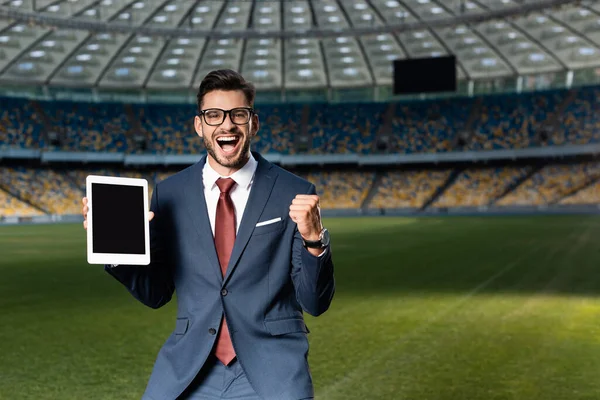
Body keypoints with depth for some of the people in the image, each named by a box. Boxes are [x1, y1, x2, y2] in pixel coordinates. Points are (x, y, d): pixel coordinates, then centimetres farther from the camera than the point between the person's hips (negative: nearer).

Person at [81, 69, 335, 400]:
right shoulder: (170, 193, 3)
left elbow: (315, 304, -3)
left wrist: (313, 239, -20)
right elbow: (156, 293, 9)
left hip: (270, 368, -1)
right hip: (187, 370, 2)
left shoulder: (294, 194, -4)